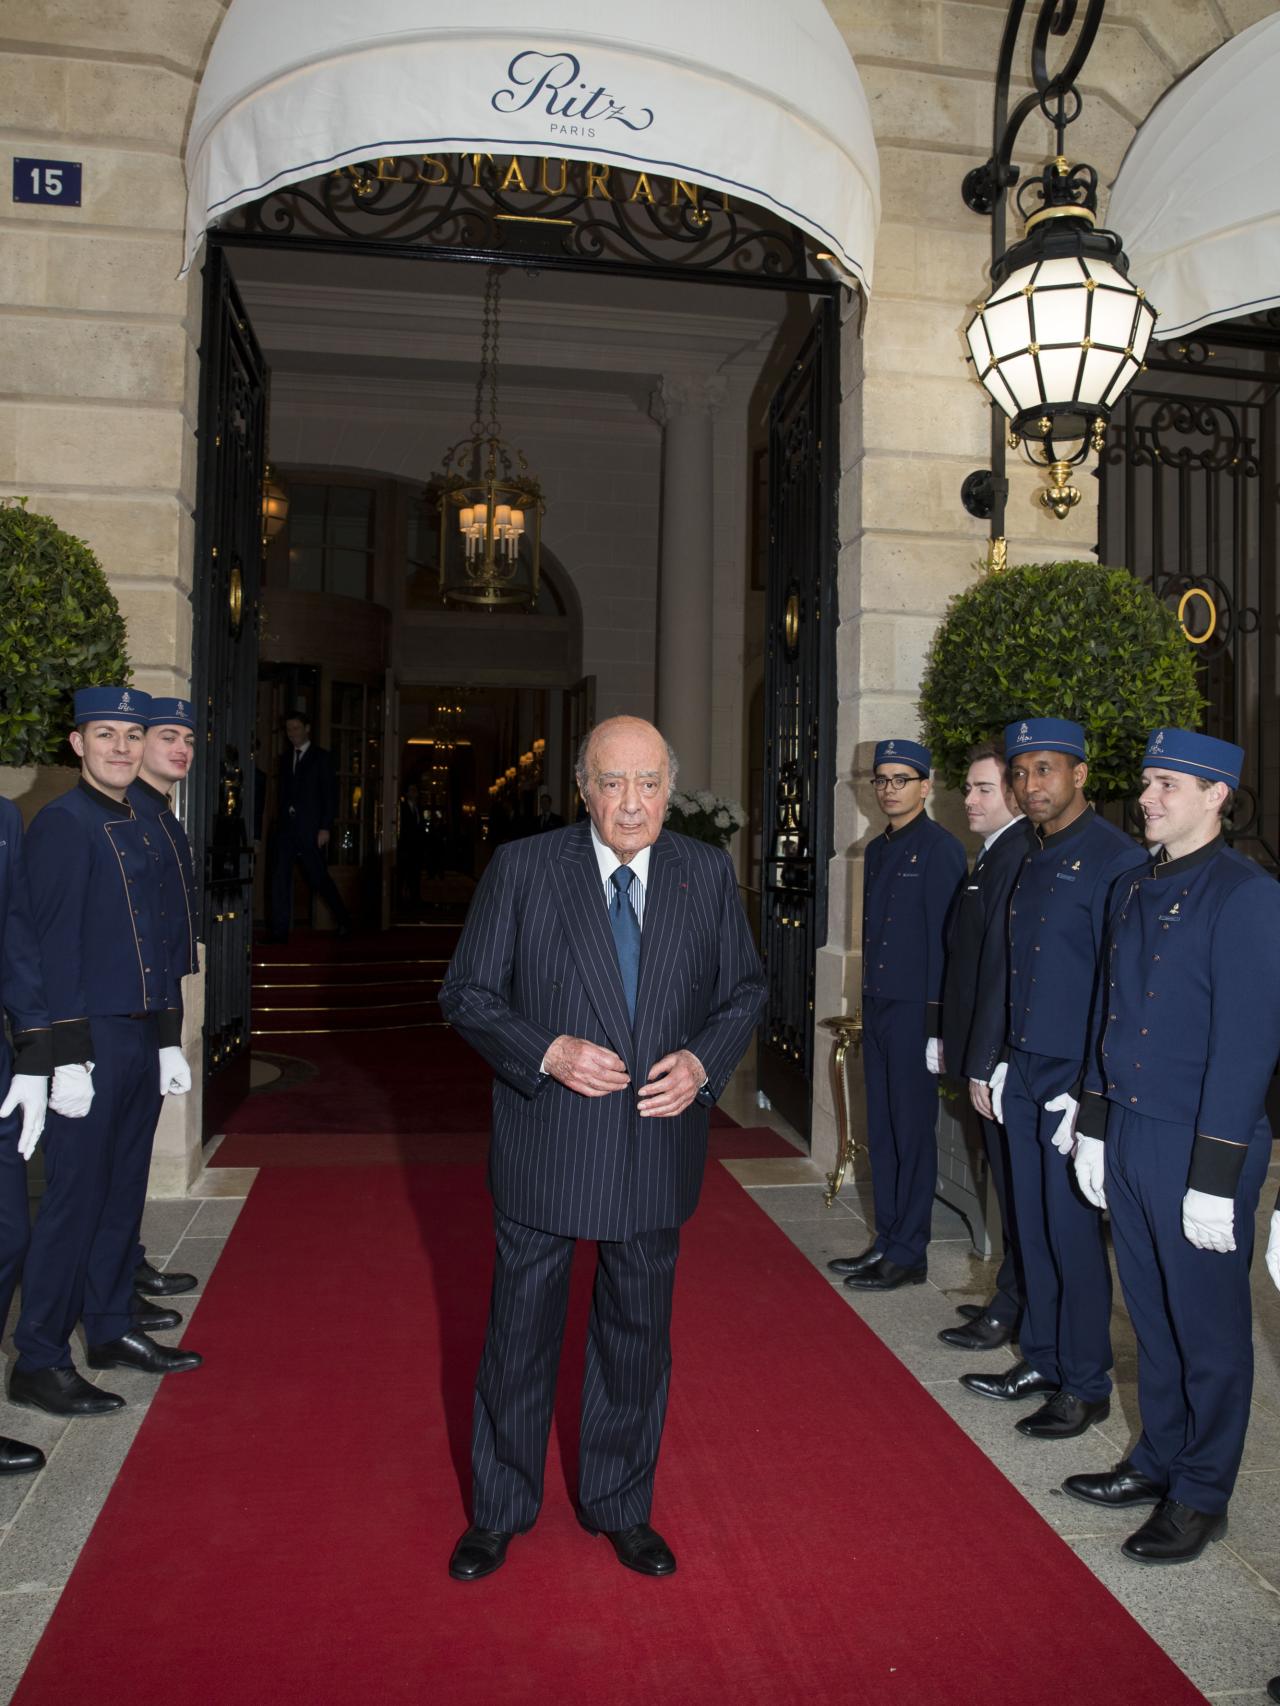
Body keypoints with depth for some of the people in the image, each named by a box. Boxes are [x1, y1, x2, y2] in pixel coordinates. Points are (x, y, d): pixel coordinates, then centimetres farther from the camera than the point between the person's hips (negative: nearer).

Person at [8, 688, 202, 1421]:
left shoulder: (142, 830, 14)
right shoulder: (62, 823, -10)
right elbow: (56, 944, -15)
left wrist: (169, 1037, 16)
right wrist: (68, 1054, -18)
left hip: (141, 1037, 8)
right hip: (91, 1041, -8)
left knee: (122, 1193, 16)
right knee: (75, 1200, -1)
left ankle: (113, 1331, 29)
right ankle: (39, 1362, 11)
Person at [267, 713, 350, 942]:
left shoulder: (322, 757, 2)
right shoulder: (285, 758, 16)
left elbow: (330, 794, -4)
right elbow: (282, 792, 16)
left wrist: (325, 828, -12)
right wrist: (279, 822, 5)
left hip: (310, 828, -5)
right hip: (286, 827, 5)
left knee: (318, 876, 0)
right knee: (280, 877, -2)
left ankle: (343, 920, 18)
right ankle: (279, 931, 1)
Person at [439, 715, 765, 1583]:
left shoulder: (709, 873, -1)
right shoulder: (521, 868, -7)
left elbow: (745, 990, 7)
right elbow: (467, 993, -4)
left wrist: (703, 1062, -11)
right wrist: (548, 1052, -20)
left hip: (659, 1145, 2)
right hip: (544, 1148, -2)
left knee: (639, 1337, 17)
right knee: (522, 1334, 14)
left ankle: (620, 1507, 40)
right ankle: (500, 1511, 38)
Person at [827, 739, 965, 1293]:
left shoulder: (940, 847, -9)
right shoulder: (877, 850, 15)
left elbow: (945, 935, -13)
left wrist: (935, 1017, -16)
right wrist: (868, 998, 15)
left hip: (915, 1010, -8)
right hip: (877, 1006, 8)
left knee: (913, 1133, 1)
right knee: (881, 1130, 13)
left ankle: (908, 1255, 11)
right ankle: (886, 1242, 23)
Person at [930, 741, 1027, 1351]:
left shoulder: (1019, 858, -19)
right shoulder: (992, 856, 12)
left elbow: (1003, 968, -22)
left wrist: (984, 1063, -20)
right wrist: (952, 1041, 16)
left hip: (1006, 1052, -10)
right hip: (985, 1049, 10)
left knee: (1012, 1180, 3)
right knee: (1006, 1177, 17)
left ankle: (1011, 1309, 17)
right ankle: (1013, 1296, 30)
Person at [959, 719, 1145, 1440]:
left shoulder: (1116, 858, -13)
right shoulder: (1032, 857, 12)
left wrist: (1087, 1091, -17)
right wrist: (1002, 1062, 14)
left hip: (1076, 1080, -7)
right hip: (1024, 1074, 8)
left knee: (1074, 1232, 3)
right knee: (1034, 1226, 16)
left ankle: (1087, 1386, 19)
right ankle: (1041, 1360, 30)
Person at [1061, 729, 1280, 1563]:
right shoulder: (1136, 886, 9)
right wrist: (1093, 1125, 12)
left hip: (1199, 1147, -6)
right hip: (1128, 1135, 7)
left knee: (1208, 1326, 10)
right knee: (1152, 1315, 18)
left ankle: (1202, 1495, 26)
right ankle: (1158, 1462, 35)